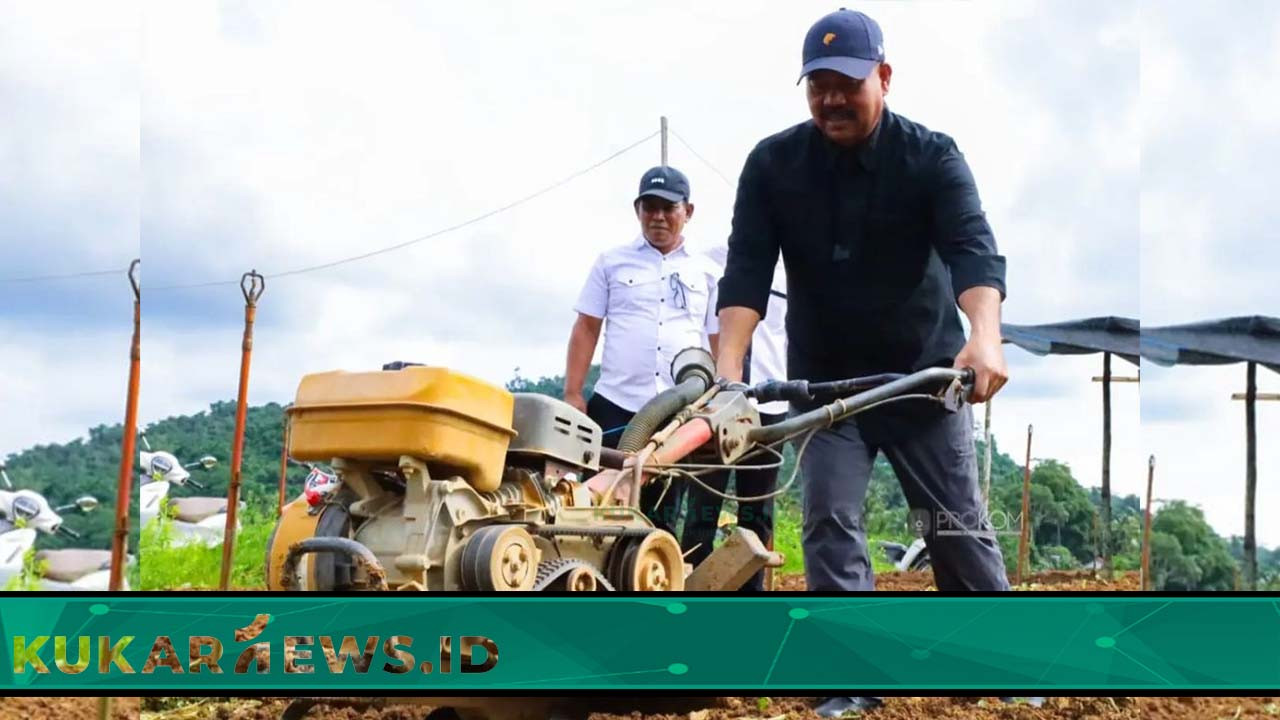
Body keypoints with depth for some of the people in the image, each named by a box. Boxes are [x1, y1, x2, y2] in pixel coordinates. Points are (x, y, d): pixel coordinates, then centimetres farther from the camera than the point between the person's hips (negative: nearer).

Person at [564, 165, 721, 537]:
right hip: (615, 407, -1)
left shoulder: (707, 272, 11)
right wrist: (572, 394, 0)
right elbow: (586, 329, 8)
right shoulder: (611, 263, 9)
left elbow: (720, 342, 11)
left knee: (663, 519, 7)